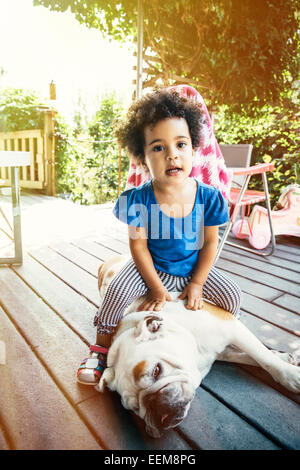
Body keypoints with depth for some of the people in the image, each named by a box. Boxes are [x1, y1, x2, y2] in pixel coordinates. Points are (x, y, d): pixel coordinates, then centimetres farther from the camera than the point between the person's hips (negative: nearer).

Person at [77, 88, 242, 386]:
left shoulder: (208, 197, -15)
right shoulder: (139, 200, -21)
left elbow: (210, 242, -5)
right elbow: (138, 245, -14)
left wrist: (196, 284, -7)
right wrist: (156, 287, -15)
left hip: (194, 269, 2)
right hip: (152, 268, -2)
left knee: (232, 296, -8)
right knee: (119, 290, -24)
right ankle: (102, 345, 2)